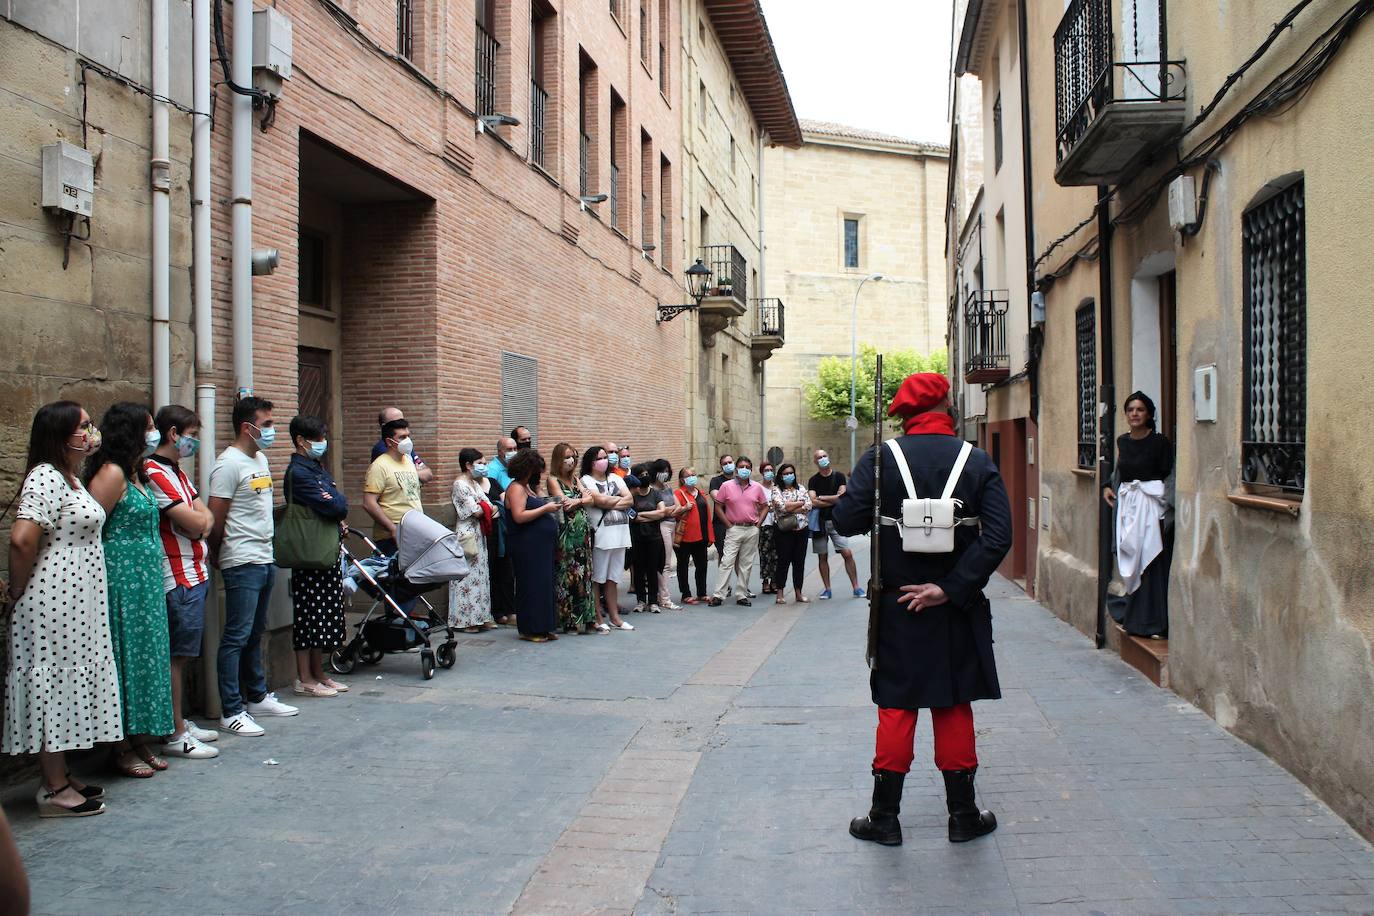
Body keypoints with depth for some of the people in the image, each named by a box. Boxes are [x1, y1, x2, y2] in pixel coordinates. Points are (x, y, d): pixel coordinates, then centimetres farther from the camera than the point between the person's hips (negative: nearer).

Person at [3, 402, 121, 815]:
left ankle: (59, 777, 23)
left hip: (76, 604, 10)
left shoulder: (69, 477, 16)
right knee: (53, 685, -3)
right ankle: (53, 790, 5)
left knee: (65, 685, 14)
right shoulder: (45, 478, -17)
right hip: (53, 605, -10)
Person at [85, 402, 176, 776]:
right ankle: (122, 749, 10)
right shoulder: (111, 474, -14)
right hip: (122, 579, -9)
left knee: (146, 655, 12)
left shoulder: (136, 473, 14)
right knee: (126, 657, -1)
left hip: (146, 582, 9)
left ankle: (140, 741, 21)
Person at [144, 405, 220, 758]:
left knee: (183, 654, 15)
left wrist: (199, 521, -7)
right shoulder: (155, 473, -15)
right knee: (177, 654, -5)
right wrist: (200, 518, 4)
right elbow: (195, 524, -18)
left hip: (194, 573, 10)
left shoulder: (177, 473, 18)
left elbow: (206, 517, 15)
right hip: (178, 578, -10)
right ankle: (175, 735, 1)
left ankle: (181, 722, 23)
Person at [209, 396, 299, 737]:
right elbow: (216, 519, -14)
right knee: (237, 637, -5)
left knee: (255, 634, 17)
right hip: (243, 563, -9)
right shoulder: (230, 463, -14)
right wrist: (217, 557, -5)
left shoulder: (261, 459, 15)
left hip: (265, 559, 9)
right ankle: (231, 712, -1)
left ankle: (257, 697, 27)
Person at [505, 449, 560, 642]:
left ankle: (543, 627, 15)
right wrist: (544, 508, -16)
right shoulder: (516, 488, -11)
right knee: (533, 586, -5)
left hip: (541, 545, 10)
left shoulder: (528, 487, 18)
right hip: (528, 546, -10)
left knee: (545, 585, 9)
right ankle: (530, 630, 2)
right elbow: (519, 516, -21)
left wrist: (550, 507, 6)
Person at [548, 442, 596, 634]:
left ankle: (585, 619, 8)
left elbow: (589, 499, 7)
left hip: (582, 531, 7)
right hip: (566, 533, -7)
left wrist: (575, 501, -10)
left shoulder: (575, 479, 17)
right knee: (567, 575, -4)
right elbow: (564, 503, -14)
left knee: (584, 574, 5)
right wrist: (581, 499, -2)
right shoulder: (553, 480, -3)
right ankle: (569, 621, 2)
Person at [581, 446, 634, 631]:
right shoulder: (586, 480, -2)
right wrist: (621, 498, 1)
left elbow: (629, 500, 6)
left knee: (613, 578, 11)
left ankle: (614, 617, 16)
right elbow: (601, 501, -15)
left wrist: (609, 503, -8)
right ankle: (597, 618, 4)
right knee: (597, 578, -2)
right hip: (599, 534, -6)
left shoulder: (615, 478, 17)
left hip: (619, 533, 6)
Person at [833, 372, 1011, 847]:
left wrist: (846, 501, 9)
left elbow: (846, 521, -13)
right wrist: (950, 588, -14)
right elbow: (999, 536, -13)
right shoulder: (977, 461, -4)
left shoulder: (881, 459, -8)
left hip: (897, 609, -1)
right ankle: (963, 815, 22)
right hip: (956, 611, 1)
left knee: (897, 709, 8)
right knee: (954, 707, 12)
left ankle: (884, 818, 15)